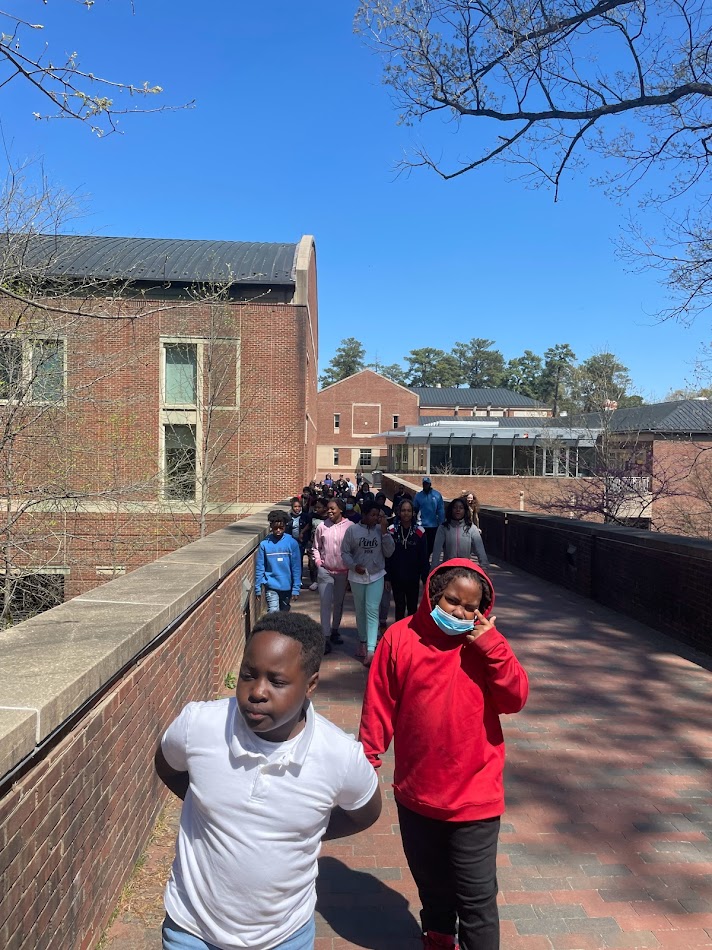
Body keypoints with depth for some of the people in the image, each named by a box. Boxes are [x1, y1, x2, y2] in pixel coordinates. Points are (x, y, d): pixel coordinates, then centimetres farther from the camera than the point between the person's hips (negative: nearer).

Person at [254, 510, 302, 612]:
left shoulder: (292, 543, -8)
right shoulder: (264, 544, -8)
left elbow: (296, 567, -5)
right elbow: (259, 567, -3)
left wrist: (296, 588, -6)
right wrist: (258, 588, -2)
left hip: (287, 586, 1)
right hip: (271, 586, -1)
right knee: (273, 612, -15)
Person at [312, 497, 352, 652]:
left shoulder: (350, 526, -9)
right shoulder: (322, 527, -3)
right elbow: (315, 547, 8)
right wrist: (318, 561, -3)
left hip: (343, 571, 0)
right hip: (325, 571, 0)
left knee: (338, 603, 16)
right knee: (325, 604, -5)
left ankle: (335, 630, 34)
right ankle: (326, 637, -3)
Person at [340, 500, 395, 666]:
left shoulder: (380, 530, -2)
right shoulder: (352, 530, -6)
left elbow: (389, 552, -5)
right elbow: (345, 552, -2)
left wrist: (384, 531, -12)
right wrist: (354, 565, -19)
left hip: (376, 576, -1)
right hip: (357, 576, 1)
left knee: (372, 611, -9)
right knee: (360, 611, 14)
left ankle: (371, 650, -12)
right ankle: (362, 642, 33)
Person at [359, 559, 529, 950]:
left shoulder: (485, 643, -6)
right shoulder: (401, 637, -10)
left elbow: (515, 699, -14)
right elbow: (379, 705, -4)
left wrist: (491, 645, -24)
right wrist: (367, 758, -1)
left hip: (474, 797, -1)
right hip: (415, 794, 2)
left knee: (477, 896, 8)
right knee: (431, 884, 26)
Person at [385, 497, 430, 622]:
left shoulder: (419, 532, -6)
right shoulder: (392, 530, -6)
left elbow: (424, 558, -2)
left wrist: (425, 578, -2)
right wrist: (387, 577, -5)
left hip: (413, 578, 1)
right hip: (397, 578, 0)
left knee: (412, 607, 10)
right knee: (400, 607, 8)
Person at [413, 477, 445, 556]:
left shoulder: (437, 495, -4)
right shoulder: (418, 495, 0)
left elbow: (441, 511, -4)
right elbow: (414, 509, 5)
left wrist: (441, 524, -6)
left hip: (434, 526, -1)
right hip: (422, 526, 1)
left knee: (432, 545, 10)